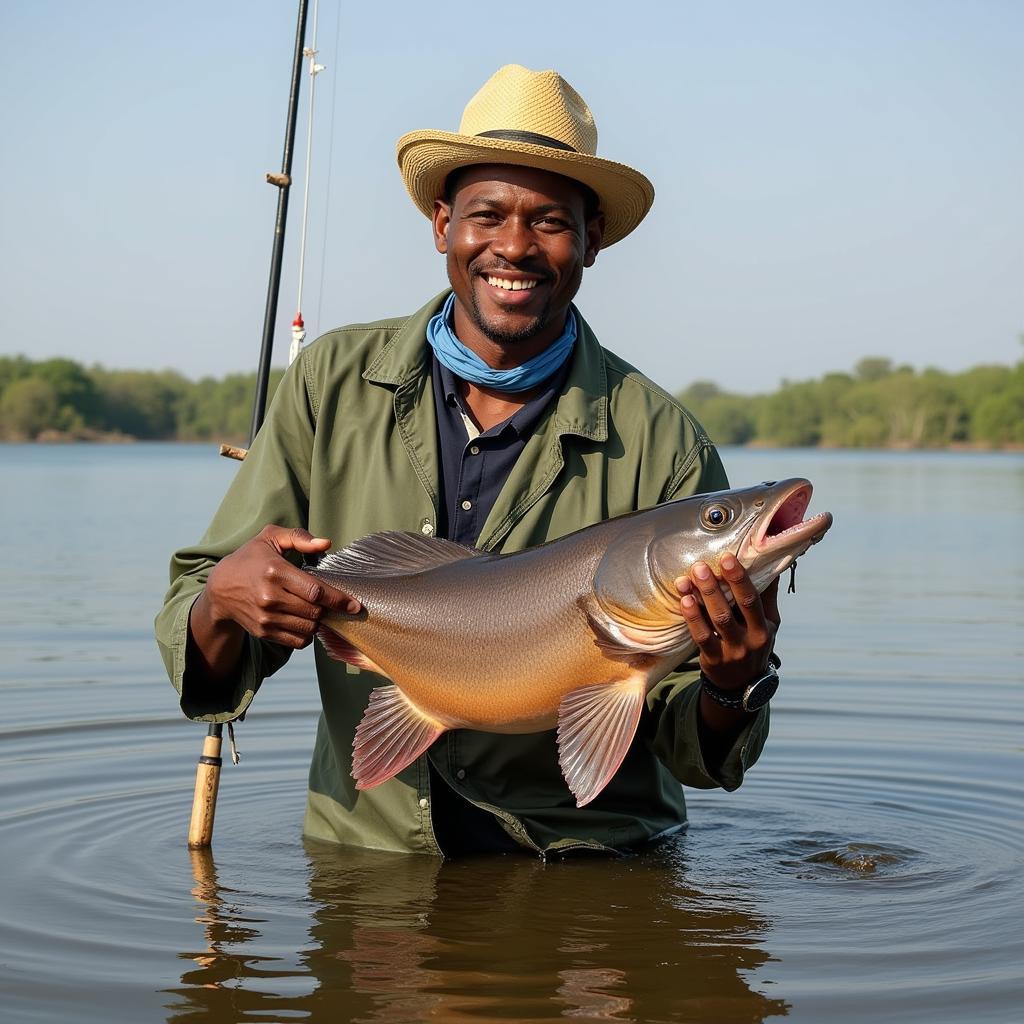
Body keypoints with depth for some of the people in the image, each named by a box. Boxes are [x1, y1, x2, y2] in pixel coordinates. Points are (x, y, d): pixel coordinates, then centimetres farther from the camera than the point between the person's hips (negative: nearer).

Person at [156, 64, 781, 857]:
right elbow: (202, 668, 1)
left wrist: (732, 688, -25)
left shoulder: (661, 444, -5)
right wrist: (223, 606, -21)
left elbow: (688, 751, -3)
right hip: (364, 861, 3)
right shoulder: (333, 384, 0)